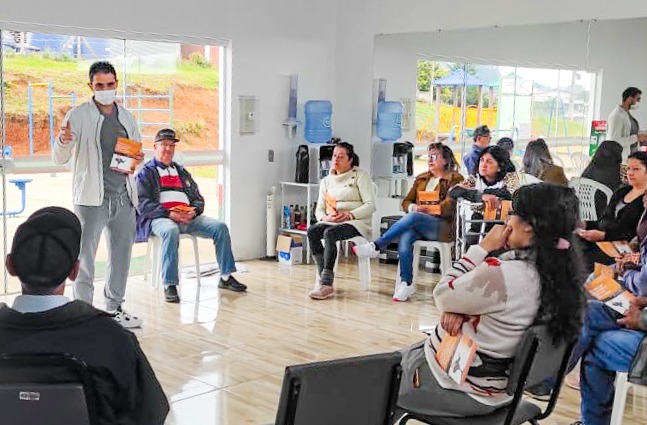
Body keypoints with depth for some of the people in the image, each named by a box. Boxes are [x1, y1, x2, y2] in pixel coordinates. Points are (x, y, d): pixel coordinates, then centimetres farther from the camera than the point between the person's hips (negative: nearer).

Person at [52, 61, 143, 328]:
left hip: (124, 196, 5)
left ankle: (114, 308, 24)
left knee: (121, 255, 11)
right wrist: (63, 142, -29)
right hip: (92, 198, -5)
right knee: (85, 257, -1)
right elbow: (59, 159, -6)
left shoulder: (127, 118, 12)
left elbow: (136, 152, 22)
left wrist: (138, 159, -2)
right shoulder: (78, 116, -3)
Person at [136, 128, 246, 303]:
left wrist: (193, 211, -3)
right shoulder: (146, 172, 9)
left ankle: (226, 277, -8)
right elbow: (143, 204, -5)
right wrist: (169, 214, -18)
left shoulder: (182, 172, 27)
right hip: (160, 218, -5)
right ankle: (169, 285, -37)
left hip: (188, 217, 5)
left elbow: (198, 198, 22)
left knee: (220, 227, -15)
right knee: (171, 231, -40)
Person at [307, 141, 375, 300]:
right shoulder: (326, 181, 19)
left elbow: (370, 205, -6)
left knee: (330, 233, -35)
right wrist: (324, 218, -9)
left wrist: (350, 215, -20)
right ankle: (323, 278, -30)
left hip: (356, 223, -5)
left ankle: (326, 283, -36)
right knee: (312, 231, -27)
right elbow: (319, 209, 16)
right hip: (331, 222, 5)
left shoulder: (360, 176, 3)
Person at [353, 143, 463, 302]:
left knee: (413, 217, -36)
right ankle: (406, 283, -30)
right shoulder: (421, 178, 26)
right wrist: (414, 207, -6)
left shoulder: (455, 179, 8)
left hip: (442, 226, -4)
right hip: (417, 225, 4)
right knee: (404, 238, -31)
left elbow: (450, 206, -7)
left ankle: (376, 246, -31)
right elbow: (406, 202, 19)